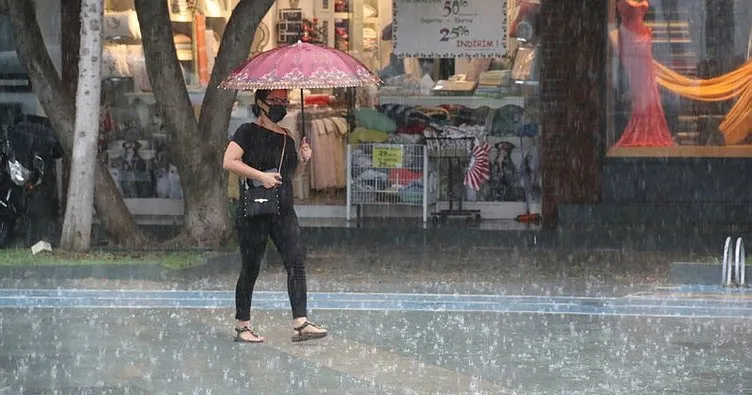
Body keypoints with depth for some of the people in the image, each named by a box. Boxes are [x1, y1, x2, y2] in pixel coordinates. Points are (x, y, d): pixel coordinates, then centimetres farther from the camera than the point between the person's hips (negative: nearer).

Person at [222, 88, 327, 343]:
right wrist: (261, 176, -21)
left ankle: (300, 323, -12)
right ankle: (242, 326, 13)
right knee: (251, 268, 2)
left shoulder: (286, 137, 15)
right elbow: (229, 162, -16)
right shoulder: (248, 132, -4)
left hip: (283, 210, 6)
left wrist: (302, 160, 5)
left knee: (296, 262, -8)